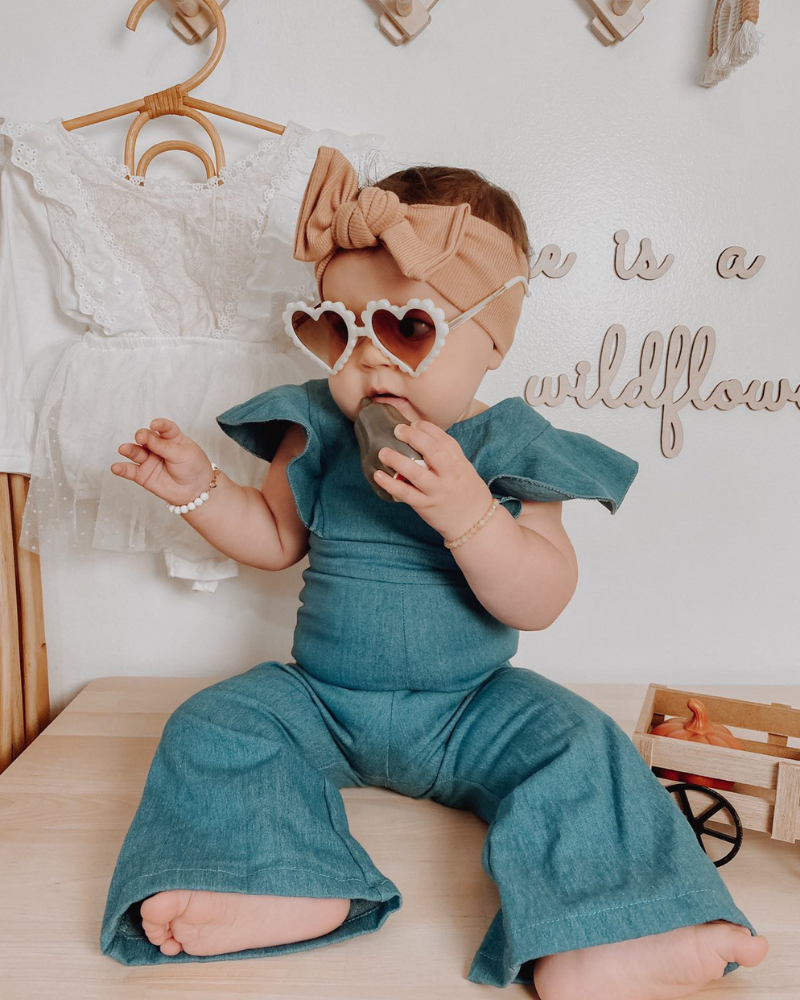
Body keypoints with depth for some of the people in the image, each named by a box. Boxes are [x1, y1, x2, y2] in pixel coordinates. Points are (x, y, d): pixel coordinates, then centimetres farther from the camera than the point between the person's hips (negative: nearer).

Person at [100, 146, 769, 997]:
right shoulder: (319, 434, -4)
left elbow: (539, 604, -21)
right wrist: (199, 489, -6)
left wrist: (466, 512, -37)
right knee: (209, 729, -15)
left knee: (577, 746, -23)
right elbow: (276, 537, 10)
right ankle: (292, 885, -21)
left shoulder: (508, 449, -12)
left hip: (468, 709, -2)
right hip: (320, 698, 3)